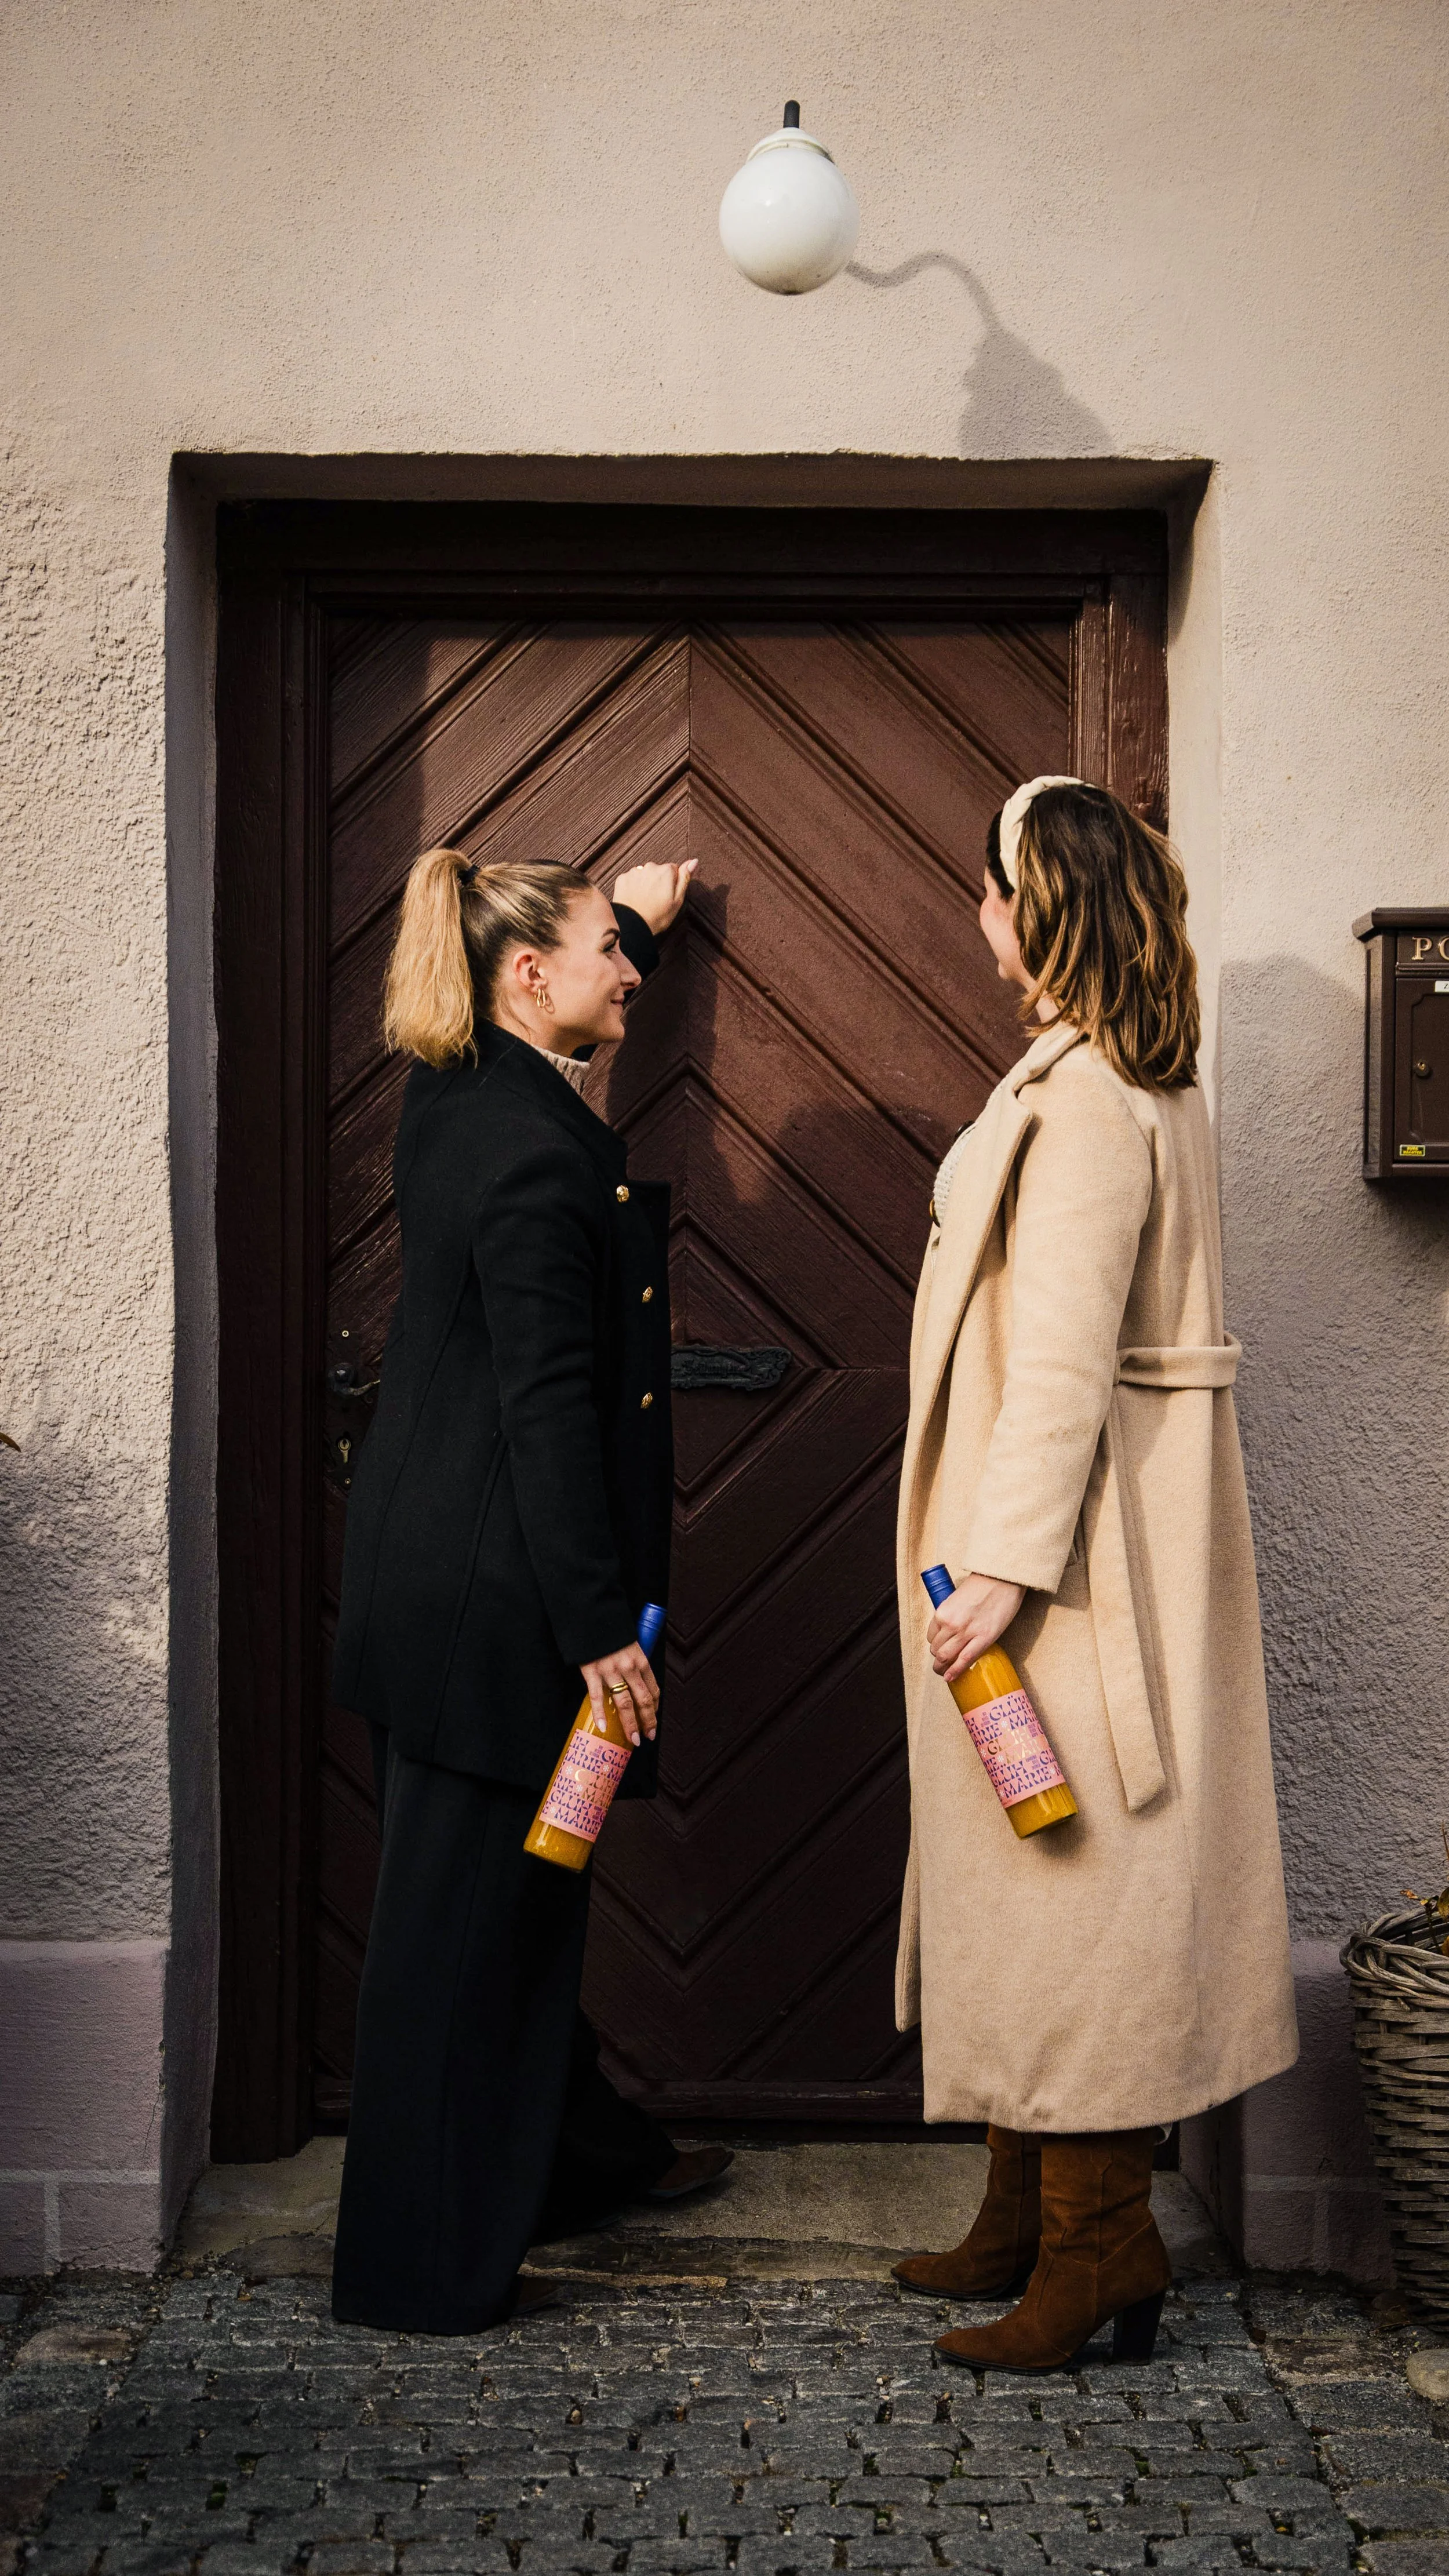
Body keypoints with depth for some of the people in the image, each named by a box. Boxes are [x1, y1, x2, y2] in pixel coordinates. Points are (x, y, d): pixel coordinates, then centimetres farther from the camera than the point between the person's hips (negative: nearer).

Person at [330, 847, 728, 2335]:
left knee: (515, 1891, 21)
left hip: (431, 1566, 10)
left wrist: (637, 924, 46)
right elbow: (547, 1409, -23)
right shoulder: (533, 1156, -21)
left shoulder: (457, 1098, 8)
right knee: (466, 1911, 1)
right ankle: (423, 2267, 13)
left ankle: (578, 2151, 39)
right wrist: (599, 1626, -21)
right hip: (493, 1590, -10)